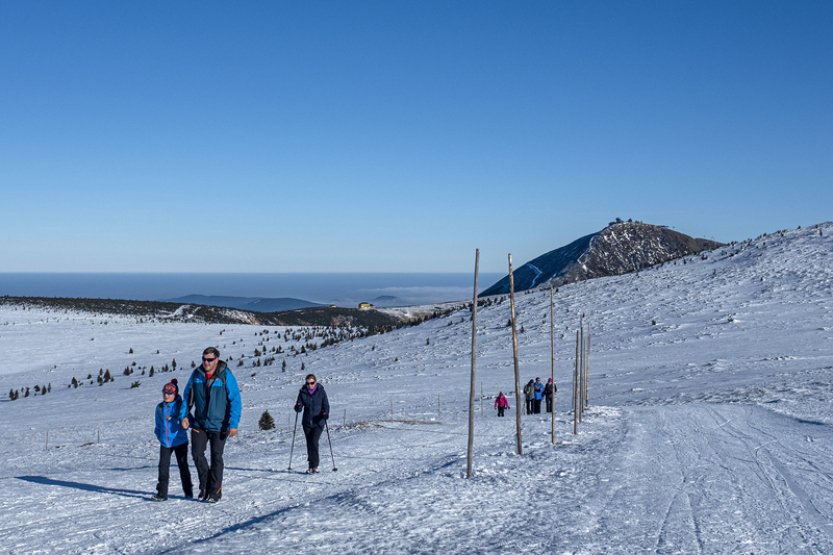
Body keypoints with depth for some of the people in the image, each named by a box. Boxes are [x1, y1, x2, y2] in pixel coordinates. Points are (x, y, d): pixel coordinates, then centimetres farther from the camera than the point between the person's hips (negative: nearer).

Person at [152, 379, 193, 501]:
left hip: (180, 442, -3)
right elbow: (158, 425, 16)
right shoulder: (160, 407, 5)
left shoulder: (180, 406, -7)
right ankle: (162, 493, 8)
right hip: (165, 443, 3)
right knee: (163, 467, 1)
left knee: (183, 466, 6)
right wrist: (159, 435, 5)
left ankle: (188, 492, 20)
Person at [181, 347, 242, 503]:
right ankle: (205, 485, 19)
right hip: (199, 423, 4)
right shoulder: (196, 374, -1)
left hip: (219, 425, -3)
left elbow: (235, 400, -13)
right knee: (197, 453, -1)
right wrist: (184, 415, 1)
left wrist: (233, 424, -18)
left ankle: (215, 490, 16)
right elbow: (188, 395, 11)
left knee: (216, 457, 4)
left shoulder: (226, 376, -13)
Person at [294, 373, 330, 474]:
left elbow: (326, 405, -4)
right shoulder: (303, 392, 1)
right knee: (309, 443, 7)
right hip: (307, 422, 3)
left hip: (318, 422, -3)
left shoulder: (321, 392, -5)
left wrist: (325, 413, -24)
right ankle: (311, 464, 19)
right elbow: (299, 407, 2)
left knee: (314, 442, -15)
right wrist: (298, 407, -22)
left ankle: (314, 465, -9)